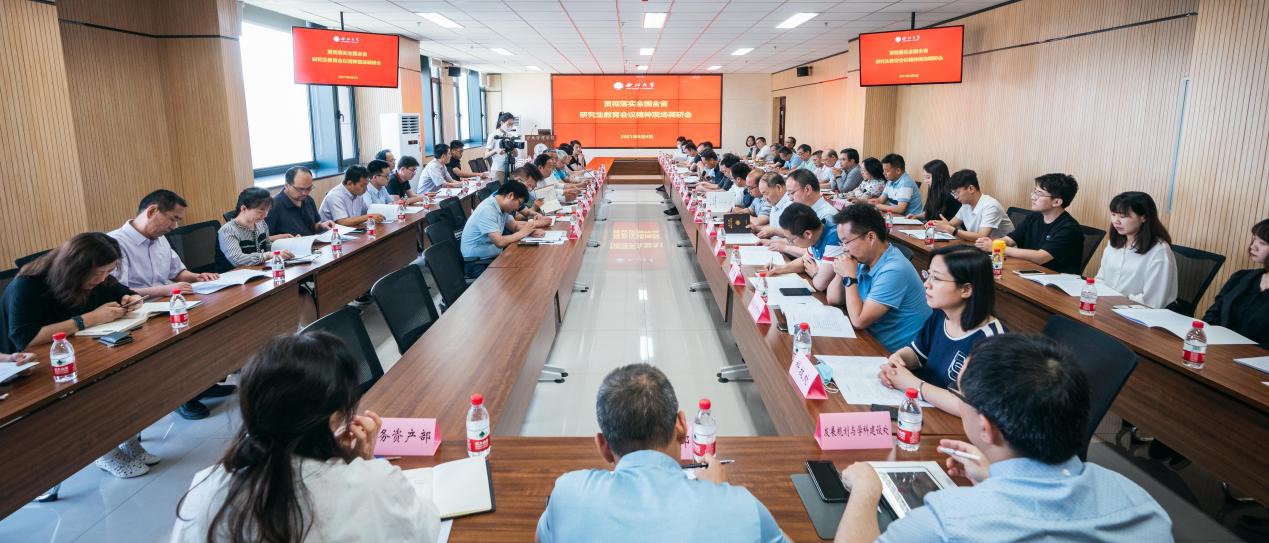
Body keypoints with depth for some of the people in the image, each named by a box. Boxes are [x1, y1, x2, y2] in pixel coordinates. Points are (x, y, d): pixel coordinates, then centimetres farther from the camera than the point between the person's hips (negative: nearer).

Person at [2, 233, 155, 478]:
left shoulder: (96, 280, -2)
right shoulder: (27, 287, -21)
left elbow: (126, 292, 14)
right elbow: (24, 340, -34)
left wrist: (130, 301, -12)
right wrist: (88, 319, -34)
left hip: (85, 360, 6)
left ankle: (127, 437, -8)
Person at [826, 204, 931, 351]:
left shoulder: (893, 271, -24)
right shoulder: (864, 259, 1)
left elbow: (859, 321, -23)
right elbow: (833, 300, 9)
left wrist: (849, 276, -19)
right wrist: (840, 273, -8)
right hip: (873, 343, 7)